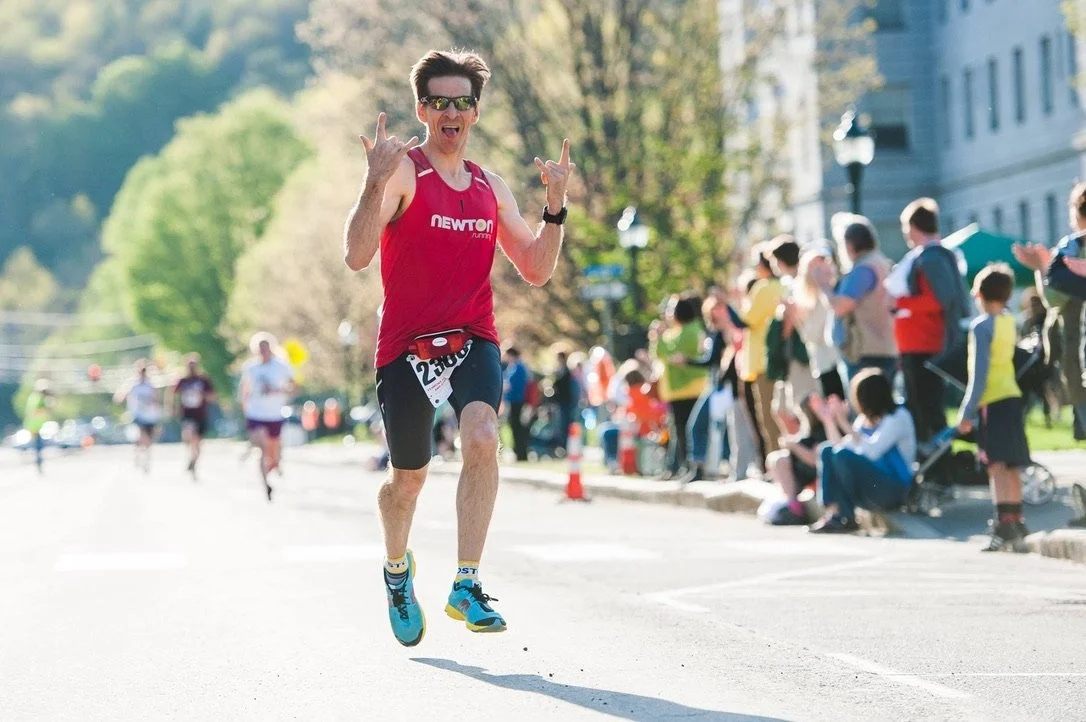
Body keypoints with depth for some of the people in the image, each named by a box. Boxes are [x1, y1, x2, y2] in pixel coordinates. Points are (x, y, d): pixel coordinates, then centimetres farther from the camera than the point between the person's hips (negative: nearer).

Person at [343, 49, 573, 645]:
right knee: (408, 480, 11)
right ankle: (397, 569, 44)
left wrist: (555, 206, 1)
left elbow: (536, 271, 13)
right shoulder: (404, 171, -6)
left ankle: (466, 587, -24)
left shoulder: (490, 187, 11)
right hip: (406, 345, -3)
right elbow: (356, 256, -19)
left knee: (482, 437, -27)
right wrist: (375, 183, -32)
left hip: (473, 340, 3)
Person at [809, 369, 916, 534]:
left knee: (844, 456, -25)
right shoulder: (864, 419, 11)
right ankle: (833, 511, -20)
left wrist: (844, 424, -24)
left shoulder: (898, 417, -12)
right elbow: (839, 446, 8)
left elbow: (871, 451, -26)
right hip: (868, 489, 8)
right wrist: (828, 420, 3)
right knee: (827, 450, -4)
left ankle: (846, 517, -18)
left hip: (893, 490, -8)